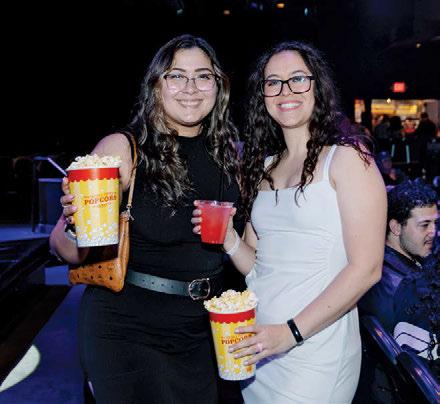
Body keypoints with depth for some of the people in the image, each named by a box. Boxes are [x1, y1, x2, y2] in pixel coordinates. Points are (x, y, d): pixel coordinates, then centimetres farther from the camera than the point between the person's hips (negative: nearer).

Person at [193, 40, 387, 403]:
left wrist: (292, 332, -19)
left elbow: (366, 268, -14)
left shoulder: (347, 157, -8)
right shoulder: (264, 166, 9)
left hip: (314, 353, -5)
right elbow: (258, 266, 11)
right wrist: (227, 238, -8)